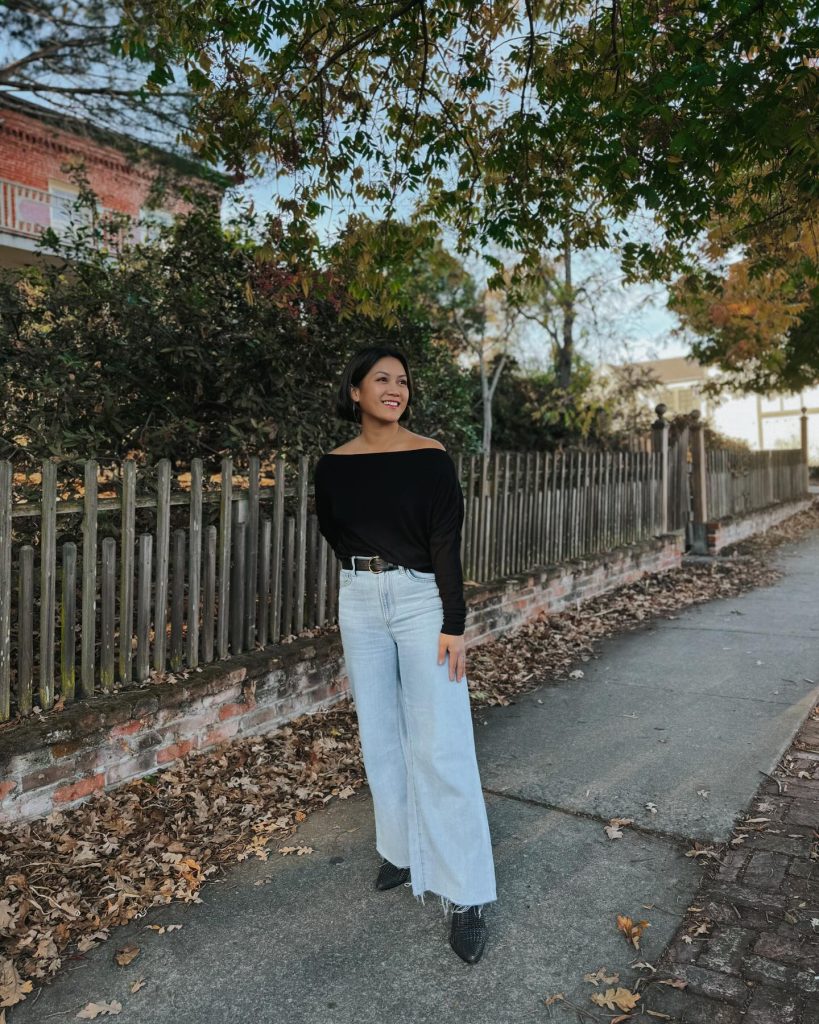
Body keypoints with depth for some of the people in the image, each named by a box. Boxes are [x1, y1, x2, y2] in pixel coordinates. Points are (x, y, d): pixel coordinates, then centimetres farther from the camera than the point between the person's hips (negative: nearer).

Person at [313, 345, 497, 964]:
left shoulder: (431, 459, -8)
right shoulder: (333, 467, 2)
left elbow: (447, 543, -11)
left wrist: (454, 625, -14)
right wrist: (369, 574, 12)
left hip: (422, 600, -4)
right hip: (360, 603, 4)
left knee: (439, 744, -6)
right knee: (380, 735, 13)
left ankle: (466, 897, 4)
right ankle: (404, 850, 32)